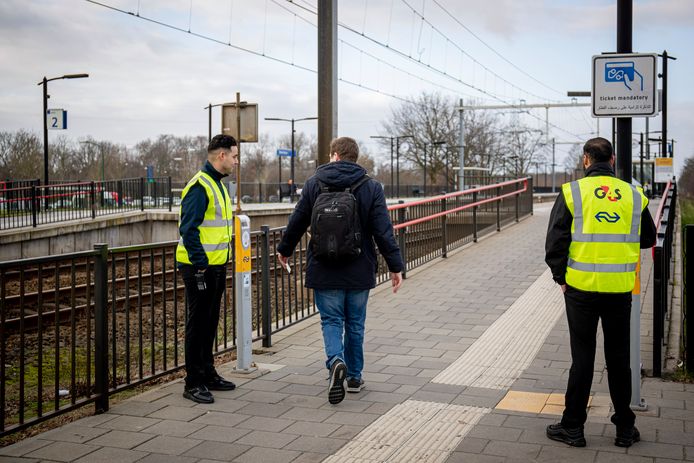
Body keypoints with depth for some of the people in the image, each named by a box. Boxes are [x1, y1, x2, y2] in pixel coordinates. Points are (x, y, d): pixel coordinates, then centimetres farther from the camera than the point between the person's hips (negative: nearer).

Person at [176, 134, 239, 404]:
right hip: (199, 268, -10)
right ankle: (193, 384, 4)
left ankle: (207, 374, 27)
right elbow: (189, 229, -21)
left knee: (210, 323, 16)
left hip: (216, 266, 10)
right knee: (198, 324, -3)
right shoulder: (199, 186, -16)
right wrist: (200, 264, -22)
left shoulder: (218, 184, 16)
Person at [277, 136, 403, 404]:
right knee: (355, 323, 14)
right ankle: (354, 376, 23)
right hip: (359, 272, 1)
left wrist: (284, 250, 22)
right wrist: (395, 266, -1)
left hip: (325, 271, -1)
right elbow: (383, 231, -7)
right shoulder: (371, 188, -4)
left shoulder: (313, 184, -2)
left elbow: (297, 222, 5)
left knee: (331, 321, 7)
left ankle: (336, 361, -20)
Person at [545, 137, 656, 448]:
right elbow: (648, 239, 15)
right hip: (620, 290, 2)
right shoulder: (634, 195, 3)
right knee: (619, 358, 13)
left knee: (582, 357, 7)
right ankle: (625, 428, 23)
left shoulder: (572, 192, -6)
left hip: (581, 288, -2)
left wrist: (560, 277, 5)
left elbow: (555, 241, -7)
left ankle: (572, 427, 14)